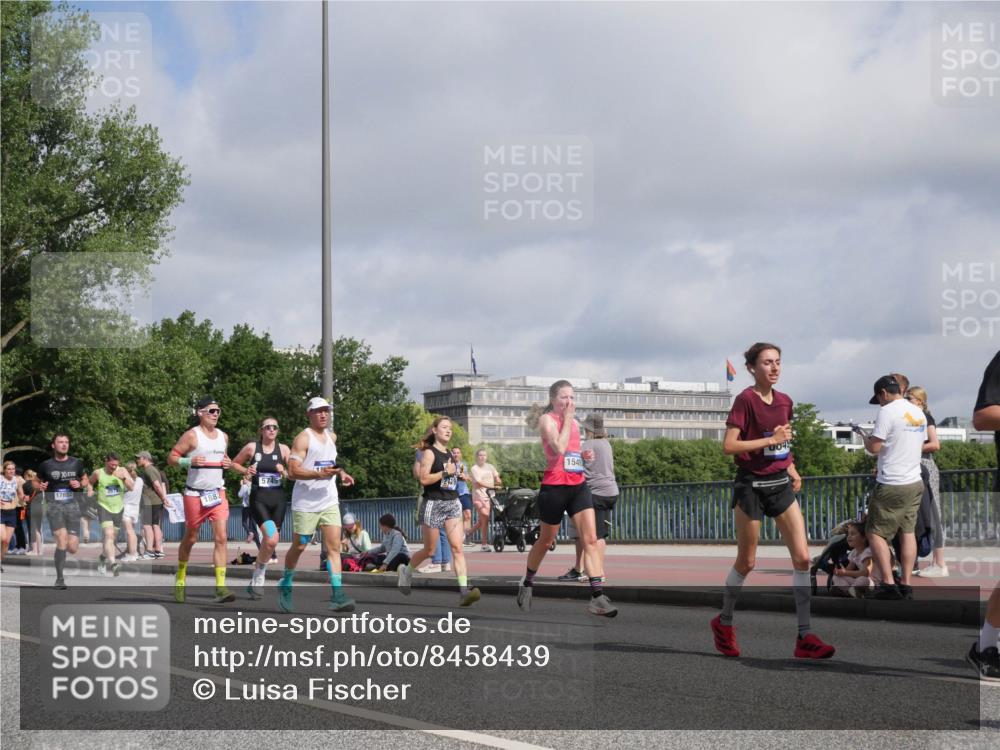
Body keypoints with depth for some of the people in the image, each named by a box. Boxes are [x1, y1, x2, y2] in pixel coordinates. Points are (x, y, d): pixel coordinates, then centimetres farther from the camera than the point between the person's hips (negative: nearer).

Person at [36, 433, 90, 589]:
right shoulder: (46, 465, 4)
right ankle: (59, 579, -9)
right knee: (62, 539, -21)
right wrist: (40, 486, -6)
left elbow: (86, 480, 19)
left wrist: (80, 484, -3)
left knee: (72, 548, -5)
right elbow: (38, 482, 17)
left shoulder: (76, 463, 8)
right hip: (54, 505, -2)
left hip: (72, 505, 2)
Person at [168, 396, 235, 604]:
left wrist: (228, 463, 4)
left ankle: (220, 588, -13)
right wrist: (189, 461, -23)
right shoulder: (192, 435, -7)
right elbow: (171, 458, -6)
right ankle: (180, 580, 31)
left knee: (221, 538, -10)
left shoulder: (223, 436, 10)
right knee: (190, 538, 9)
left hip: (217, 492, 4)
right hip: (195, 493, -4)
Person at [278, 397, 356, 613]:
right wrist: (319, 474, -26)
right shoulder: (303, 438, -8)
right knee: (299, 547, 6)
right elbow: (293, 471, -16)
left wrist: (341, 473, 15)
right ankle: (285, 585, 30)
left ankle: (337, 595, -13)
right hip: (305, 503, -5)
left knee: (334, 546, -7)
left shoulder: (332, 437, 15)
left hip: (329, 501, 5)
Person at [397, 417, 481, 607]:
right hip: (433, 504, -6)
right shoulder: (429, 453, -7)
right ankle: (406, 570, 36)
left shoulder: (449, 454, 15)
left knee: (457, 548, -10)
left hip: (452, 503, 6)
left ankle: (464, 591, -20)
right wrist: (446, 472, -17)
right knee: (429, 551, 6)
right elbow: (424, 479, -17)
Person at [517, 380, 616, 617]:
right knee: (546, 541, 10)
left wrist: (583, 455, 7)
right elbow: (559, 448, -23)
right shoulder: (548, 419, -7)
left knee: (591, 539, -10)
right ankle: (527, 583, 34)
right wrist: (567, 419, -15)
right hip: (554, 487, -6)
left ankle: (598, 597, -16)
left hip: (578, 485, 6)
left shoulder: (574, 422, 15)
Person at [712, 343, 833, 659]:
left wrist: (792, 469, 9)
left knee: (802, 556, -6)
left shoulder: (785, 401, 9)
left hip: (780, 483, 6)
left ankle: (805, 636, -4)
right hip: (751, 485, -6)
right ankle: (724, 622, 28)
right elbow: (728, 446, -18)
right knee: (747, 562, 5)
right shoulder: (745, 399, -12)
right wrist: (771, 440, -19)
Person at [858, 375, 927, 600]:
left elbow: (874, 448, -15)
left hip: (891, 486, -7)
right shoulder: (919, 413, 11)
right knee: (908, 531, 10)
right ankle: (905, 585, 9)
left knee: (876, 532, 0)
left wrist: (865, 439, 5)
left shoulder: (888, 412, -13)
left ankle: (888, 584, -8)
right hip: (915, 482, 8)